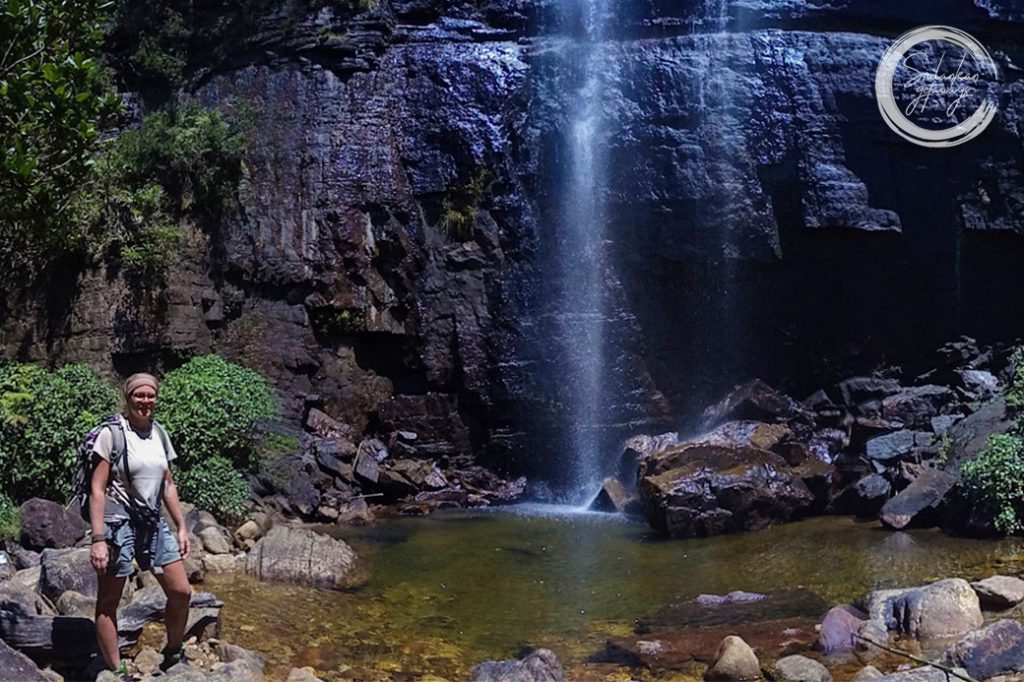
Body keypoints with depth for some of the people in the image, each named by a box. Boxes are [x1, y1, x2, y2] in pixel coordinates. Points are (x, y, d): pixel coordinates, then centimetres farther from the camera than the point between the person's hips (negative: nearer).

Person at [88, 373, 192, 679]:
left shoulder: (159, 434, 9)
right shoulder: (112, 433, -9)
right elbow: (97, 488, -12)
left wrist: (181, 527, 13)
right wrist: (98, 539, -18)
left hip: (153, 523, 6)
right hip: (118, 524, -6)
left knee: (181, 592, 6)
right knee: (108, 602, 2)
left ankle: (173, 654, 26)